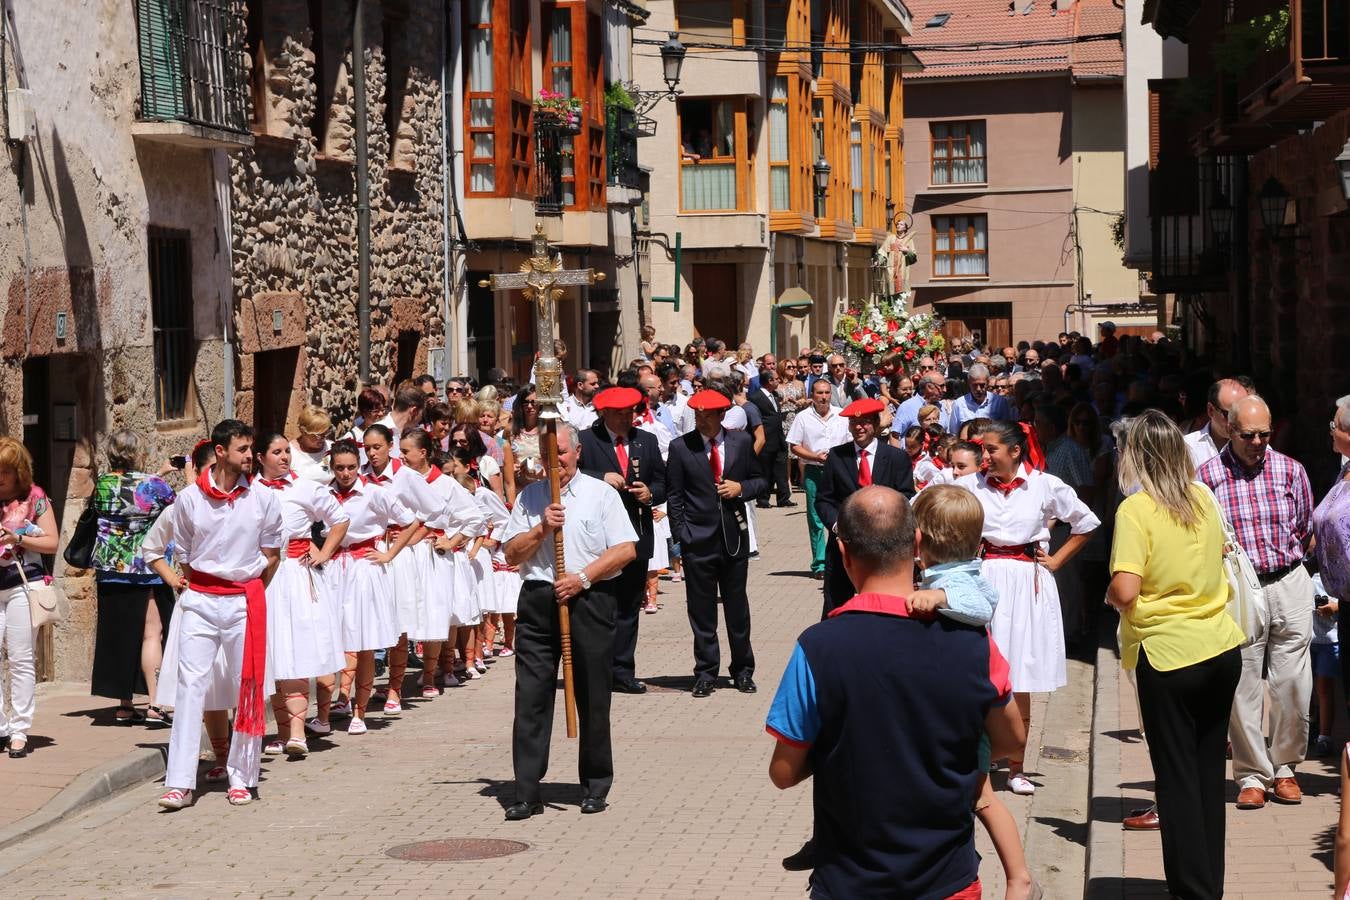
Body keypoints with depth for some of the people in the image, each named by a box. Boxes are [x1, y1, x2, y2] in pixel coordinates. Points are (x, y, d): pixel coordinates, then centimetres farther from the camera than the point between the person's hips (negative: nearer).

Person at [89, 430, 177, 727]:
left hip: (109, 569, 4)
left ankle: (124, 705, 13)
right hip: (147, 568, -4)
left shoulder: (101, 485, 1)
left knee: (117, 634, 10)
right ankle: (155, 706, -6)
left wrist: (161, 473, 27)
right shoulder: (154, 485, -13)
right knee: (151, 633, 0)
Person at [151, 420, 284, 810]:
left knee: (249, 688, 3)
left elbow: (271, 557, 10)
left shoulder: (263, 499, 1)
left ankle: (241, 777, 13)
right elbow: (183, 556, 11)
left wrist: (249, 592, 12)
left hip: (245, 600, 1)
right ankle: (180, 783, -6)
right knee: (190, 685, -5)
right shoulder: (189, 499, 0)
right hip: (200, 600, -1)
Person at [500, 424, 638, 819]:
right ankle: (527, 793, -1)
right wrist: (542, 528, -7)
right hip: (538, 600, 2)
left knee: (592, 697, 4)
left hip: (589, 599, -2)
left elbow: (626, 549, -3)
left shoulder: (601, 494, 4)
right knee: (531, 696, -3)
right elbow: (512, 554, 9)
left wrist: (583, 577, -11)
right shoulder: (529, 497, 13)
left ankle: (596, 786, 17)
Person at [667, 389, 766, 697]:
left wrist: (741, 488, -9)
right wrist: (681, 537, -6)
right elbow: (675, 496, 0)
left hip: (735, 536, 1)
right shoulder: (680, 447, -2)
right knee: (702, 611, 3)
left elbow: (760, 480, 13)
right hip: (698, 541, -1)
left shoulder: (741, 442, 3)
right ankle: (706, 673, 12)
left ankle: (743, 670, 21)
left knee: (737, 607, 9)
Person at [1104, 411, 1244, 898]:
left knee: (1177, 776, 4)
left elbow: (1124, 590, -21)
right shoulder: (1203, 497, 4)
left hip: (1168, 654, -5)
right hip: (1222, 645, 5)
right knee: (1209, 771, 15)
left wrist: (1109, 594, -1)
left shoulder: (1136, 509, -14)